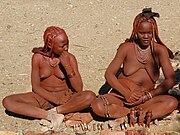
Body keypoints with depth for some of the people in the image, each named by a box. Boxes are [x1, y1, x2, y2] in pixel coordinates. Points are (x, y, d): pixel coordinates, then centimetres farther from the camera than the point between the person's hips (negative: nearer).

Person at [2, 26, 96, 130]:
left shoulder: (70, 58, -7)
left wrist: (67, 66, -22)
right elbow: (35, 87, -6)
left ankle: (55, 111, -24)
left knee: (90, 96, -30)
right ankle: (49, 116, -32)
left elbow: (79, 89, -10)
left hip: (66, 98, -1)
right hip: (44, 97, 1)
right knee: (7, 102, -22)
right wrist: (56, 100, -19)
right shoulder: (38, 57, -7)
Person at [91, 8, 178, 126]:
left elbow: (171, 80, -5)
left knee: (172, 102, -27)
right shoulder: (127, 48, 1)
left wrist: (148, 95, -18)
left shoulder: (160, 50, 1)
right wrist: (126, 93, -17)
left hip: (145, 98, 0)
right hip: (121, 94, 1)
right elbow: (109, 74, -2)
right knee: (97, 106, -30)